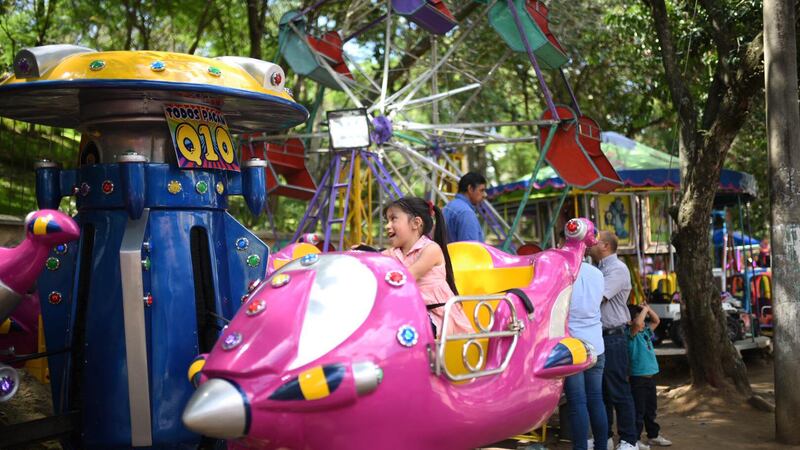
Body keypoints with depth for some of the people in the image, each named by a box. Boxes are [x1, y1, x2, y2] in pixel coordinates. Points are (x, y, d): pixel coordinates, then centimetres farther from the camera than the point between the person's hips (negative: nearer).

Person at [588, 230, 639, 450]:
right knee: (600, 390, 14)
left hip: (612, 338, -9)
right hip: (597, 335, 9)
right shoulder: (599, 269, 17)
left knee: (618, 390, -4)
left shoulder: (617, 269, -11)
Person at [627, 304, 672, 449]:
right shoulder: (631, 334, -13)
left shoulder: (646, 331, 12)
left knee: (651, 409, 19)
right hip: (638, 378, -9)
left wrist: (648, 309, 7)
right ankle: (634, 440, 1)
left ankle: (653, 436, 31)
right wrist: (644, 310, -20)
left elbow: (656, 321, 23)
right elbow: (637, 324, -33)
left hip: (650, 376, 9)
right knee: (639, 411, -5)